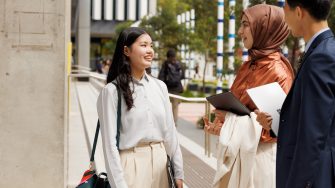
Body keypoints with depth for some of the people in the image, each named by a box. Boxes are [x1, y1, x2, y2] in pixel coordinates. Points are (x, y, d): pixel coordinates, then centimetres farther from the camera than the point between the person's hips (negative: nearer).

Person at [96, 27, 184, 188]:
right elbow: (110, 142, -11)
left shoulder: (159, 86, 5)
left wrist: (178, 172, 8)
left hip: (160, 162, 5)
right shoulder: (112, 91, -10)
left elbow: (170, 132, 8)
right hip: (131, 164, -5)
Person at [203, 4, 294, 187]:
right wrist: (220, 125, -3)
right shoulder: (248, 66, 8)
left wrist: (235, 123, -21)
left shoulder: (278, 72, -16)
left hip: (260, 155, -7)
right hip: (237, 152, 7)